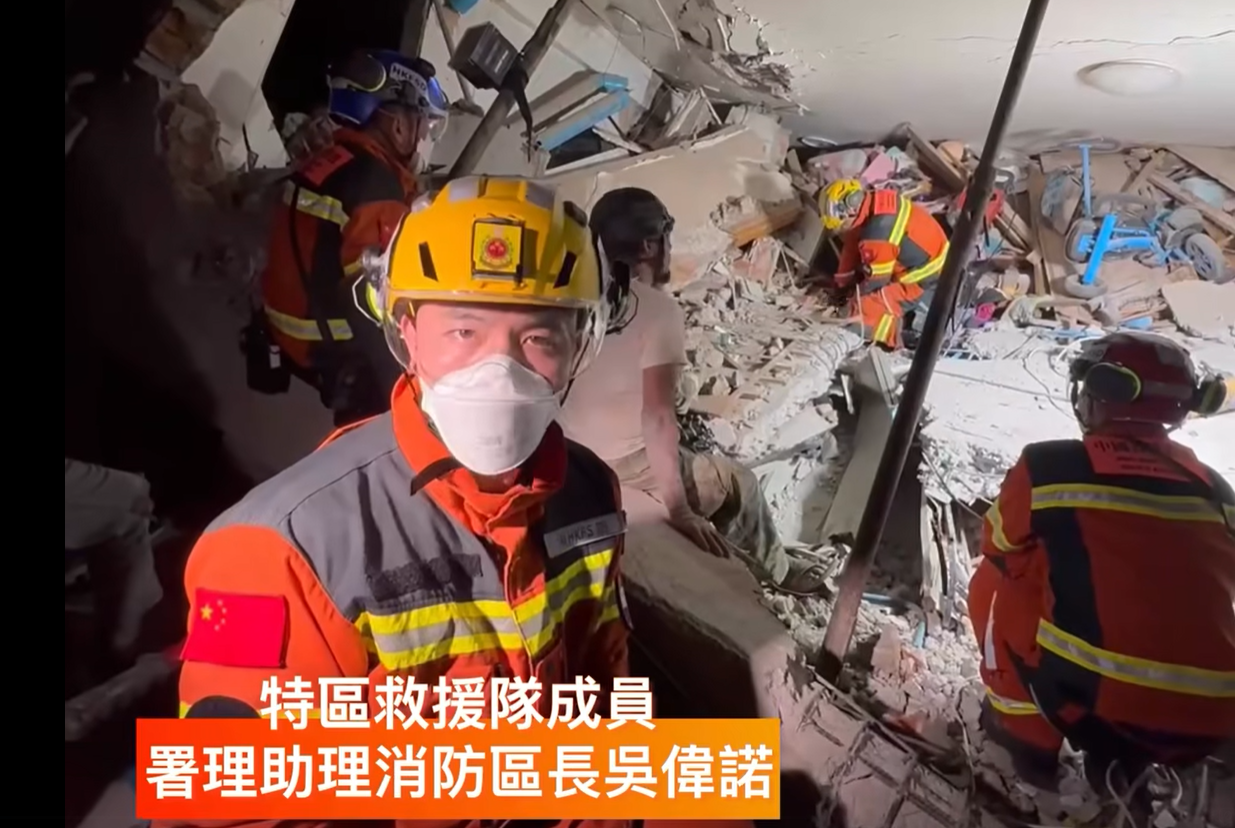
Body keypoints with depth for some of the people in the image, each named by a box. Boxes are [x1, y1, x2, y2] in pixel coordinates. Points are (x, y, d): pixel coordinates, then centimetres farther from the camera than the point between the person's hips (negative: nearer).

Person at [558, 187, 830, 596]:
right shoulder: (659, 309, -17)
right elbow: (657, 415, -23)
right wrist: (678, 508, -18)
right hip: (627, 472, -7)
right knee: (739, 482, 17)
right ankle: (776, 570, 41)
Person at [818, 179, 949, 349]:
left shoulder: (877, 235, -33)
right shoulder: (874, 202, -6)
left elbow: (877, 279, -18)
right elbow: (852, 247, 6)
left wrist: (854, 296, 2)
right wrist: (841, 284, 14)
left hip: (920, 275, -10)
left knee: (865, 313, -14)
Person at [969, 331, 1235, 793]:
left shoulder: (1050, 465, -4)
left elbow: (999, 545, 14)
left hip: (1094, 696, -5)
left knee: (994, 583, 17)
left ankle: (1027, 736, 21)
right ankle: (1124, 760, 27)